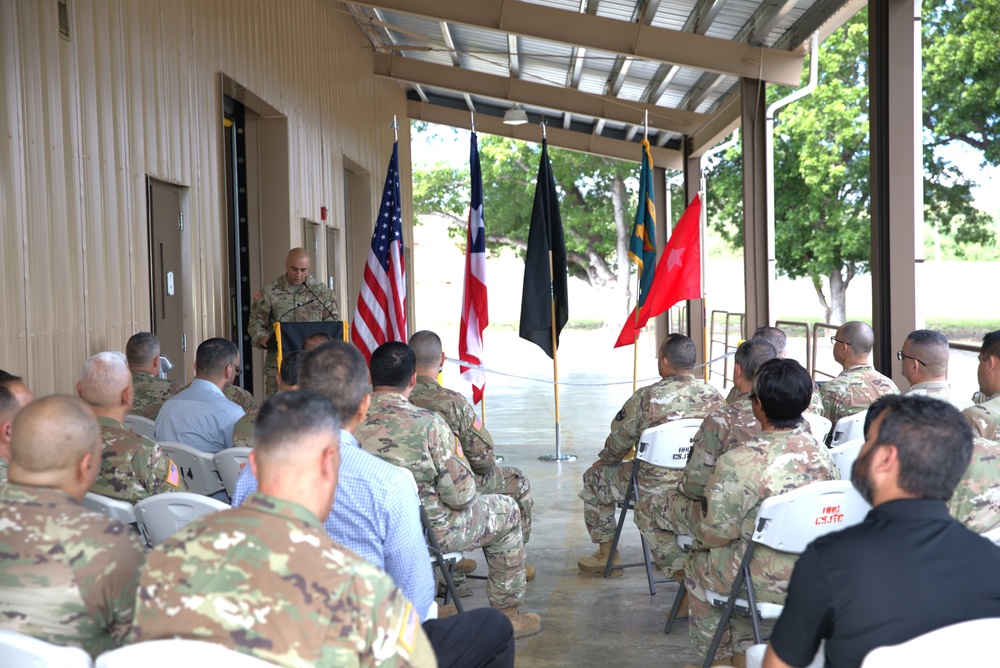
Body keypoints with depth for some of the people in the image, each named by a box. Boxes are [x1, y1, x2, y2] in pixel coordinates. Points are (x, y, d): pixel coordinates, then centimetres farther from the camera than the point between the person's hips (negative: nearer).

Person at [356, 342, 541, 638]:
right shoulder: (428, 424, -26)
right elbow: (461, 497, -19)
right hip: (429, 533, -5)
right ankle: (507, 613, 28)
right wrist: (458, 459, 1)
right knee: (507, 511, 18)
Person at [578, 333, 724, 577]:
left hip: (656, 489, -5)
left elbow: (618, 441, -3)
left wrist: (604, 461, 19)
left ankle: (607, 554, 24)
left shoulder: (646, 398, -16)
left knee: (594, 478, 18)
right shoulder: (714, 397, -4)